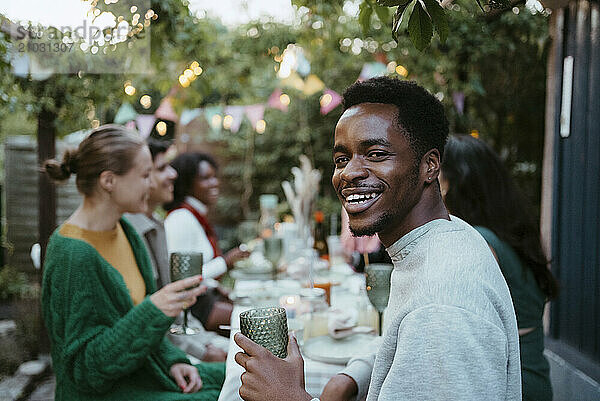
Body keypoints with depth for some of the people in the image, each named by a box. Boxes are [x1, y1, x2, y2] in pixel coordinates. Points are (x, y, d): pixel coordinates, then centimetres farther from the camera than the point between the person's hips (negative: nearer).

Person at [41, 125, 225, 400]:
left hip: (142, 376, 8)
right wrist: (154, 310, -31)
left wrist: (173, 361, -1)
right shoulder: (71, 256, -23)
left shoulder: (123, 231, 3)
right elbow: (85, 370, -21)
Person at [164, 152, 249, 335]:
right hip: (188, 304, -10)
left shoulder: (198, 215, 13)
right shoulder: (181, 219, -17)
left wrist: (217, 288, 8)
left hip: (203, 295, 10)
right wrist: (225, 262, -17)